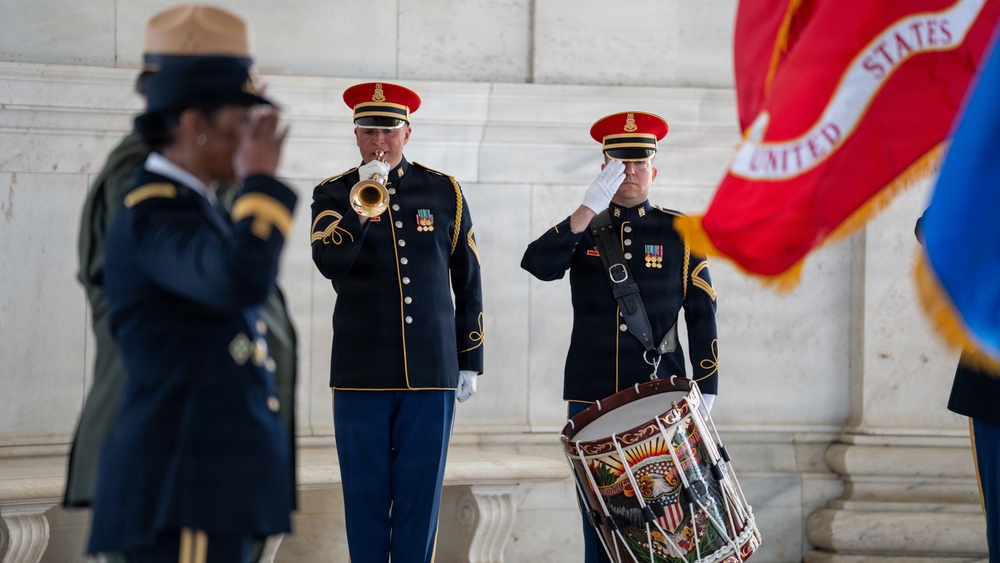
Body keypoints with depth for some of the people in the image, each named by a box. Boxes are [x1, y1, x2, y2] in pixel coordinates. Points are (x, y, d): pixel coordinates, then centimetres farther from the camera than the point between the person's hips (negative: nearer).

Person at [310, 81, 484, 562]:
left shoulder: (445, 192, 8)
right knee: (366, 496, 3)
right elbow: (328, 262, -13)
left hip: (431, 376, 1)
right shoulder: (333, 194, 5)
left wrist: (470, 361, 10)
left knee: (420, 495, 2)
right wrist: (361, 209, -25)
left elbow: (468, 284, 12)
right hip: (362, 374, -1)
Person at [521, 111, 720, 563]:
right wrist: (587, 210, -20)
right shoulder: (580, 229, 7)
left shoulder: (678, 232, 3)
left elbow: (702, 314, 3)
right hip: (590, 398, 1)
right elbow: (538, 265, -12)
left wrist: (705, 390, -4)